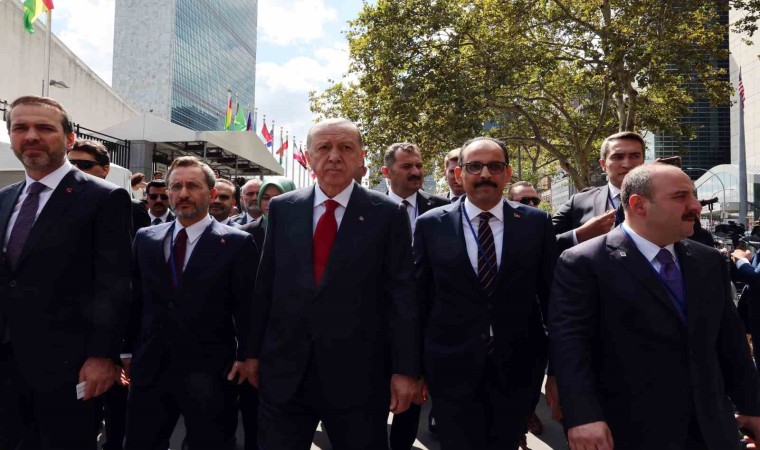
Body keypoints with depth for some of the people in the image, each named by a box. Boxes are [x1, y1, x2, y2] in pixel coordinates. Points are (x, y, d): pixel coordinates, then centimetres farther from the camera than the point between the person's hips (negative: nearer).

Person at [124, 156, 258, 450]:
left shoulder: (237, 243, -6)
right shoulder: (145, 239, 8)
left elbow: (247, 306, -5)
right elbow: (136, 300, 11)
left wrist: (246, 356, -9)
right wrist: (128, 350, 9)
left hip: (210, 374, -3)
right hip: (149, 369, 4)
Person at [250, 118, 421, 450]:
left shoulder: (387, 214, -5)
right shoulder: (282, 209, 4)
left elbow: (402, 296, -5)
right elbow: (264, 285, 7)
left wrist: (405, 370, -6)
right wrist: (254, 352, 9)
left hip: (358, 376, -2)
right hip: (283, 372, 3)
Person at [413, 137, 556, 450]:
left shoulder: (536, 223, -2)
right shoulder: (431, 225, -4)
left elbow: (553, 295, 3)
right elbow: (419, 297, -1)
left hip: (516, 370, 2)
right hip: (452, 371, -1)